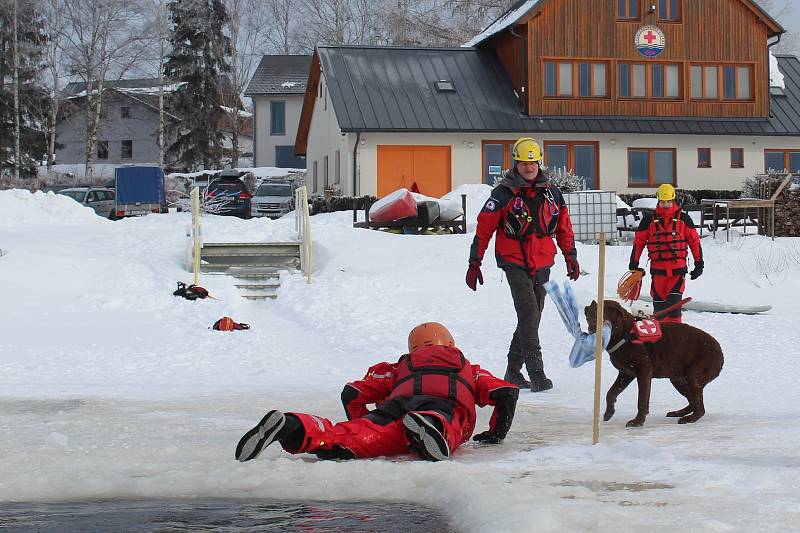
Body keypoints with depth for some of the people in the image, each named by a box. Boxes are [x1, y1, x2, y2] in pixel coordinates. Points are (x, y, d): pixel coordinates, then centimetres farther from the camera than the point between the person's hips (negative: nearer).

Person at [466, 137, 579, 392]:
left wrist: (571, 256, 17)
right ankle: (536, 373, -16)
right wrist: (474, 263, -6)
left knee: (532, 316, 10)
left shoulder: (551, 192, 7)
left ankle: (513, 371, 21)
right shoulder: (503, 193, -7)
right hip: (515, 263, -5)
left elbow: (564, 226, 18)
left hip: (542, 264, 5)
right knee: (528, 313, -16)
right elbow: (484, 228, -5)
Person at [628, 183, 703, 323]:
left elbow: (694, 241, 9)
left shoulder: (683, 219, 5)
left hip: (678, 269, -1)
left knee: (673, 303, -12)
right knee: (659, 304, 2)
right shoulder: (649, 220, 6)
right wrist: (634, 263, 9)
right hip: (657, 269, 1)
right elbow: (638, 241, 12)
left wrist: (699, 264, 6)